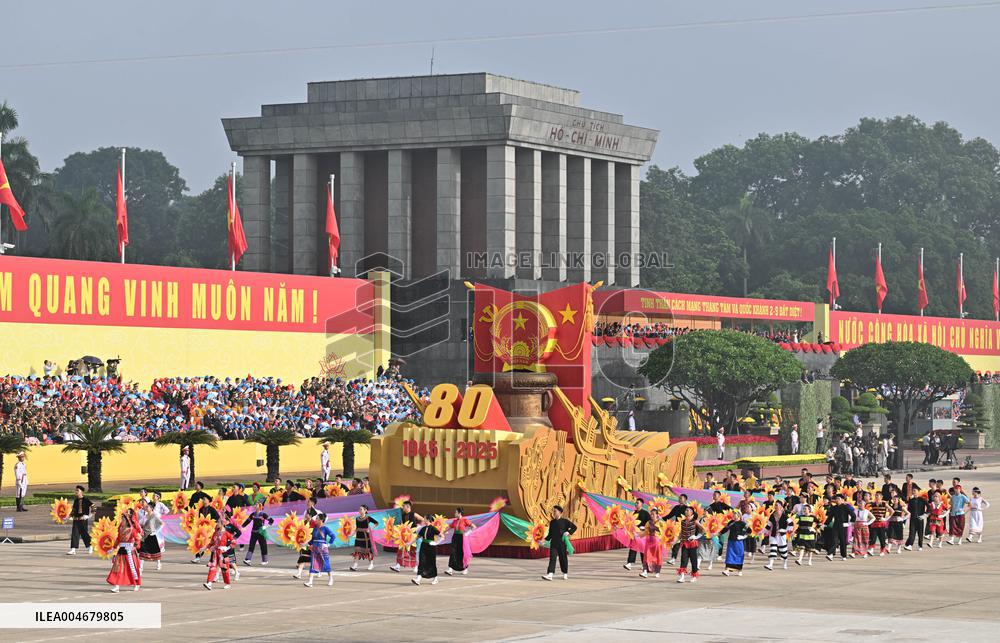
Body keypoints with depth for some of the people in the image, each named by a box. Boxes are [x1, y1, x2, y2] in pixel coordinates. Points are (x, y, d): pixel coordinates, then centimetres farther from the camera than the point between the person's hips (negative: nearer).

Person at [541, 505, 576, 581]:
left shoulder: (564, 521, -2)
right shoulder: (552, 522, 10)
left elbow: (574, 527, 0)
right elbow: (550, 534, 15)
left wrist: (569, 532, -15)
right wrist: (545, 540, 3)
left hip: (562, 543, -3)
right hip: (553, 543, 3)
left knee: (563, 559, 7)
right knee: (552, 558, -8)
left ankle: (565, 574, 23)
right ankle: (550, 575, -17)